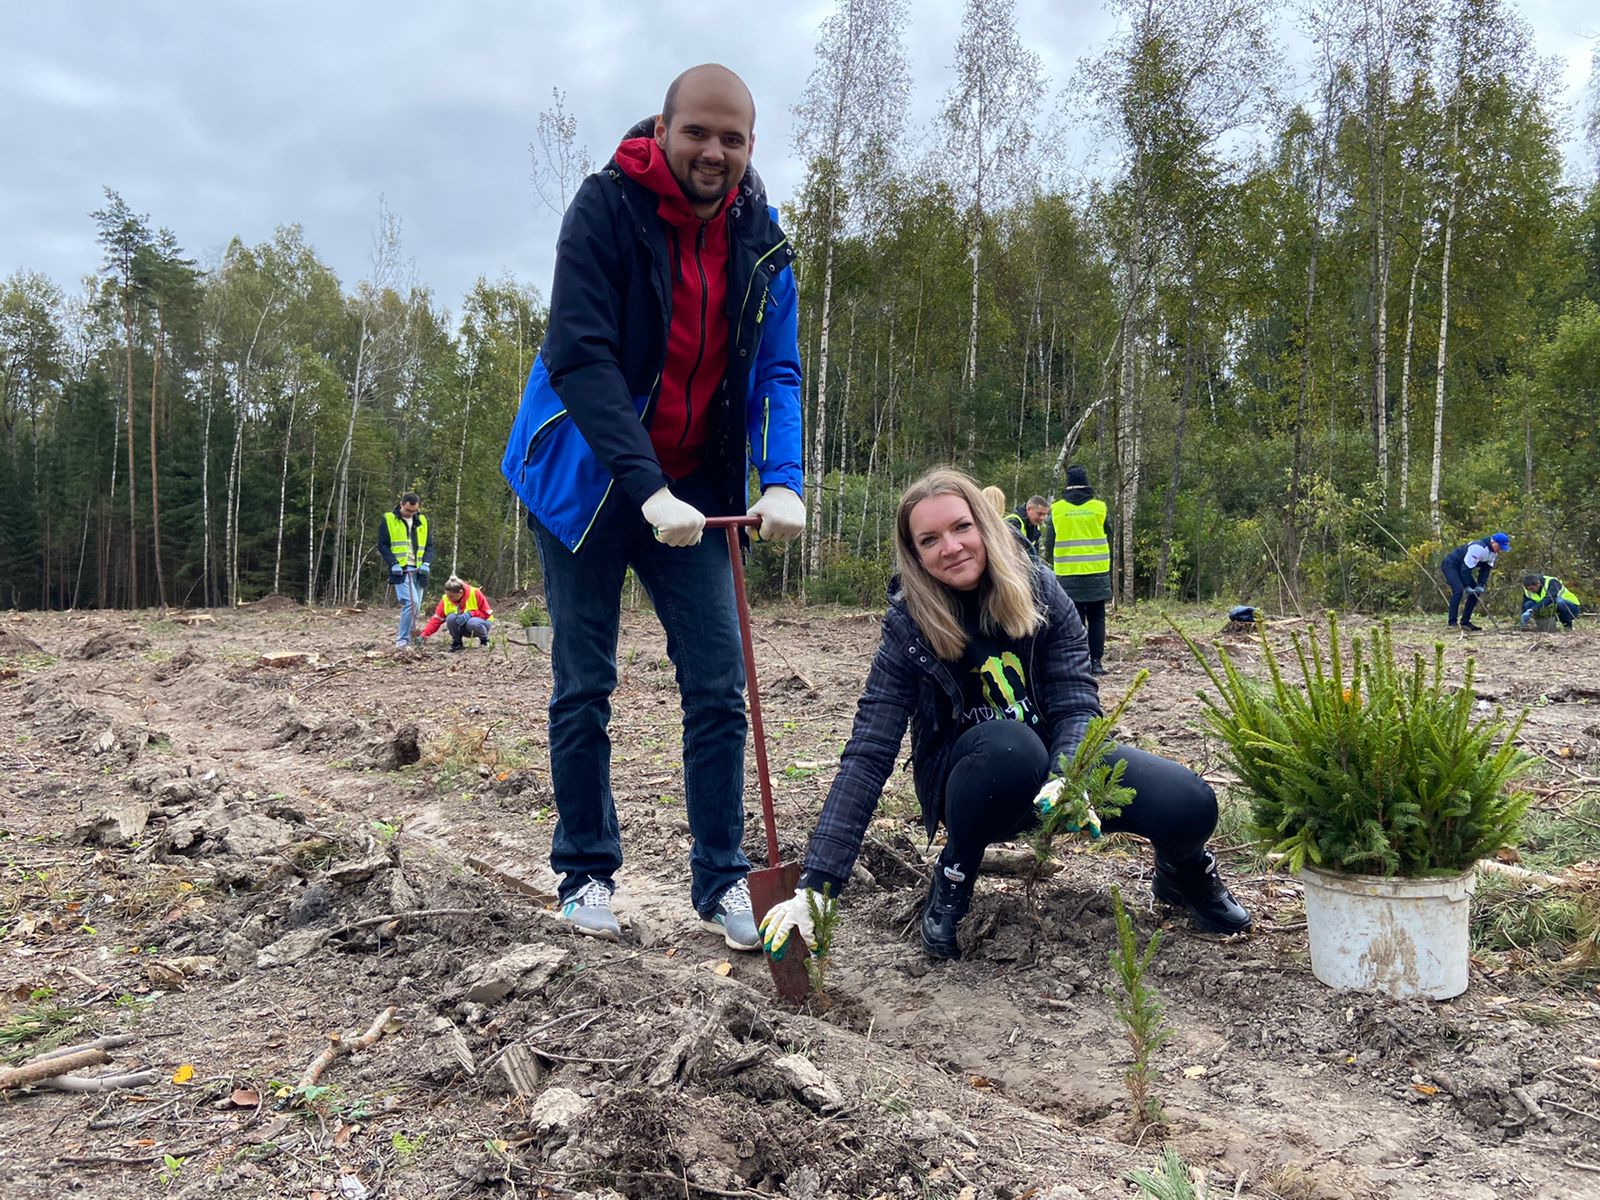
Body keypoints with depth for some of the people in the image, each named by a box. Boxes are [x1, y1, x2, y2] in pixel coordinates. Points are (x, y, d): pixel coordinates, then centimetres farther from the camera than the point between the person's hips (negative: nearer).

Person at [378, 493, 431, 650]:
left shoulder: (422, 521, 13)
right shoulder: (389, 519, 1)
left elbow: (429, 546, 14)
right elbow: (382, 545, -2)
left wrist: (427, 563, -4)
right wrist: (393, 564, -13)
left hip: (417, 571, 5)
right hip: (400, 570, -5)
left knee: (415, 606, 6)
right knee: (411, 602, -20)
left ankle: (403, 637, 18)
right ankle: (402, 641, -14)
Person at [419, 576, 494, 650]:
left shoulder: (474, 593, -19)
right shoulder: (446, 599, -10)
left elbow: (486, 613, -15)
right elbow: (437, 619, -10)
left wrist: (470, 614, -32)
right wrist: (423, 635, -21)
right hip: (463, 629, 3)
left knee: (472, 623, -38)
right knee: (451, 618, -28)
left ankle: (484, 640, -7)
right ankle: (457, 643, -6)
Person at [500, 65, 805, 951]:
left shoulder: (759, 234, -1)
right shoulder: (606, 206, -15)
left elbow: (775, 368, -1)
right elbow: (578, 357, -22)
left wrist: (782, 481, -19)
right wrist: (649, 492, -31)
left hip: (693, 487, 4)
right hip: (587, 480, -3)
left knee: (718, 682, 0)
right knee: (584, 687, 3)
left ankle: (721, 880, 11)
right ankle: (586, 873, 18)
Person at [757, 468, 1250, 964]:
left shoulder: (1039, 591, -12)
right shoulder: (907, 629, -18)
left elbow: (1076, 704, -15)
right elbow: (867, 756, -24)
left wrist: (1065, 780, -39)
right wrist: (816, 882, -33)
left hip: (1059, 760, 3)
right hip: (977, 784, -2)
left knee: (1190, 805, -23)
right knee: (1008, 743, -38)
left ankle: (1182, 869, 15)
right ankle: (954, 875, -11)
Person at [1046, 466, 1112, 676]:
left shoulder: (1056, 509, 0)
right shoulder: (1099, 507, 0)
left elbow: (1051, 543, 5)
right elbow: (1109, 539, 9)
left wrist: (1056, 565, 19)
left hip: (1068, 574, 0)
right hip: (1097, 572, 0)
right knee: (1096, 619, 7)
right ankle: (1096, 661, 3)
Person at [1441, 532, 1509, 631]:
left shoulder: (1493, 552, -1)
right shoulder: (1479, 548, -31)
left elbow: (1486, 569, 4)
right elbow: (1466, 568, -29)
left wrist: (1481, 585, -8)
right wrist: (1467, 586, -23)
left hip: (1461, 568, 10)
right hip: (1450, 565, -10)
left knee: (1476, 592, 5)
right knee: (1458, 590, -26)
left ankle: (1465, 622, 9)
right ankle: (1452, 622, -22)